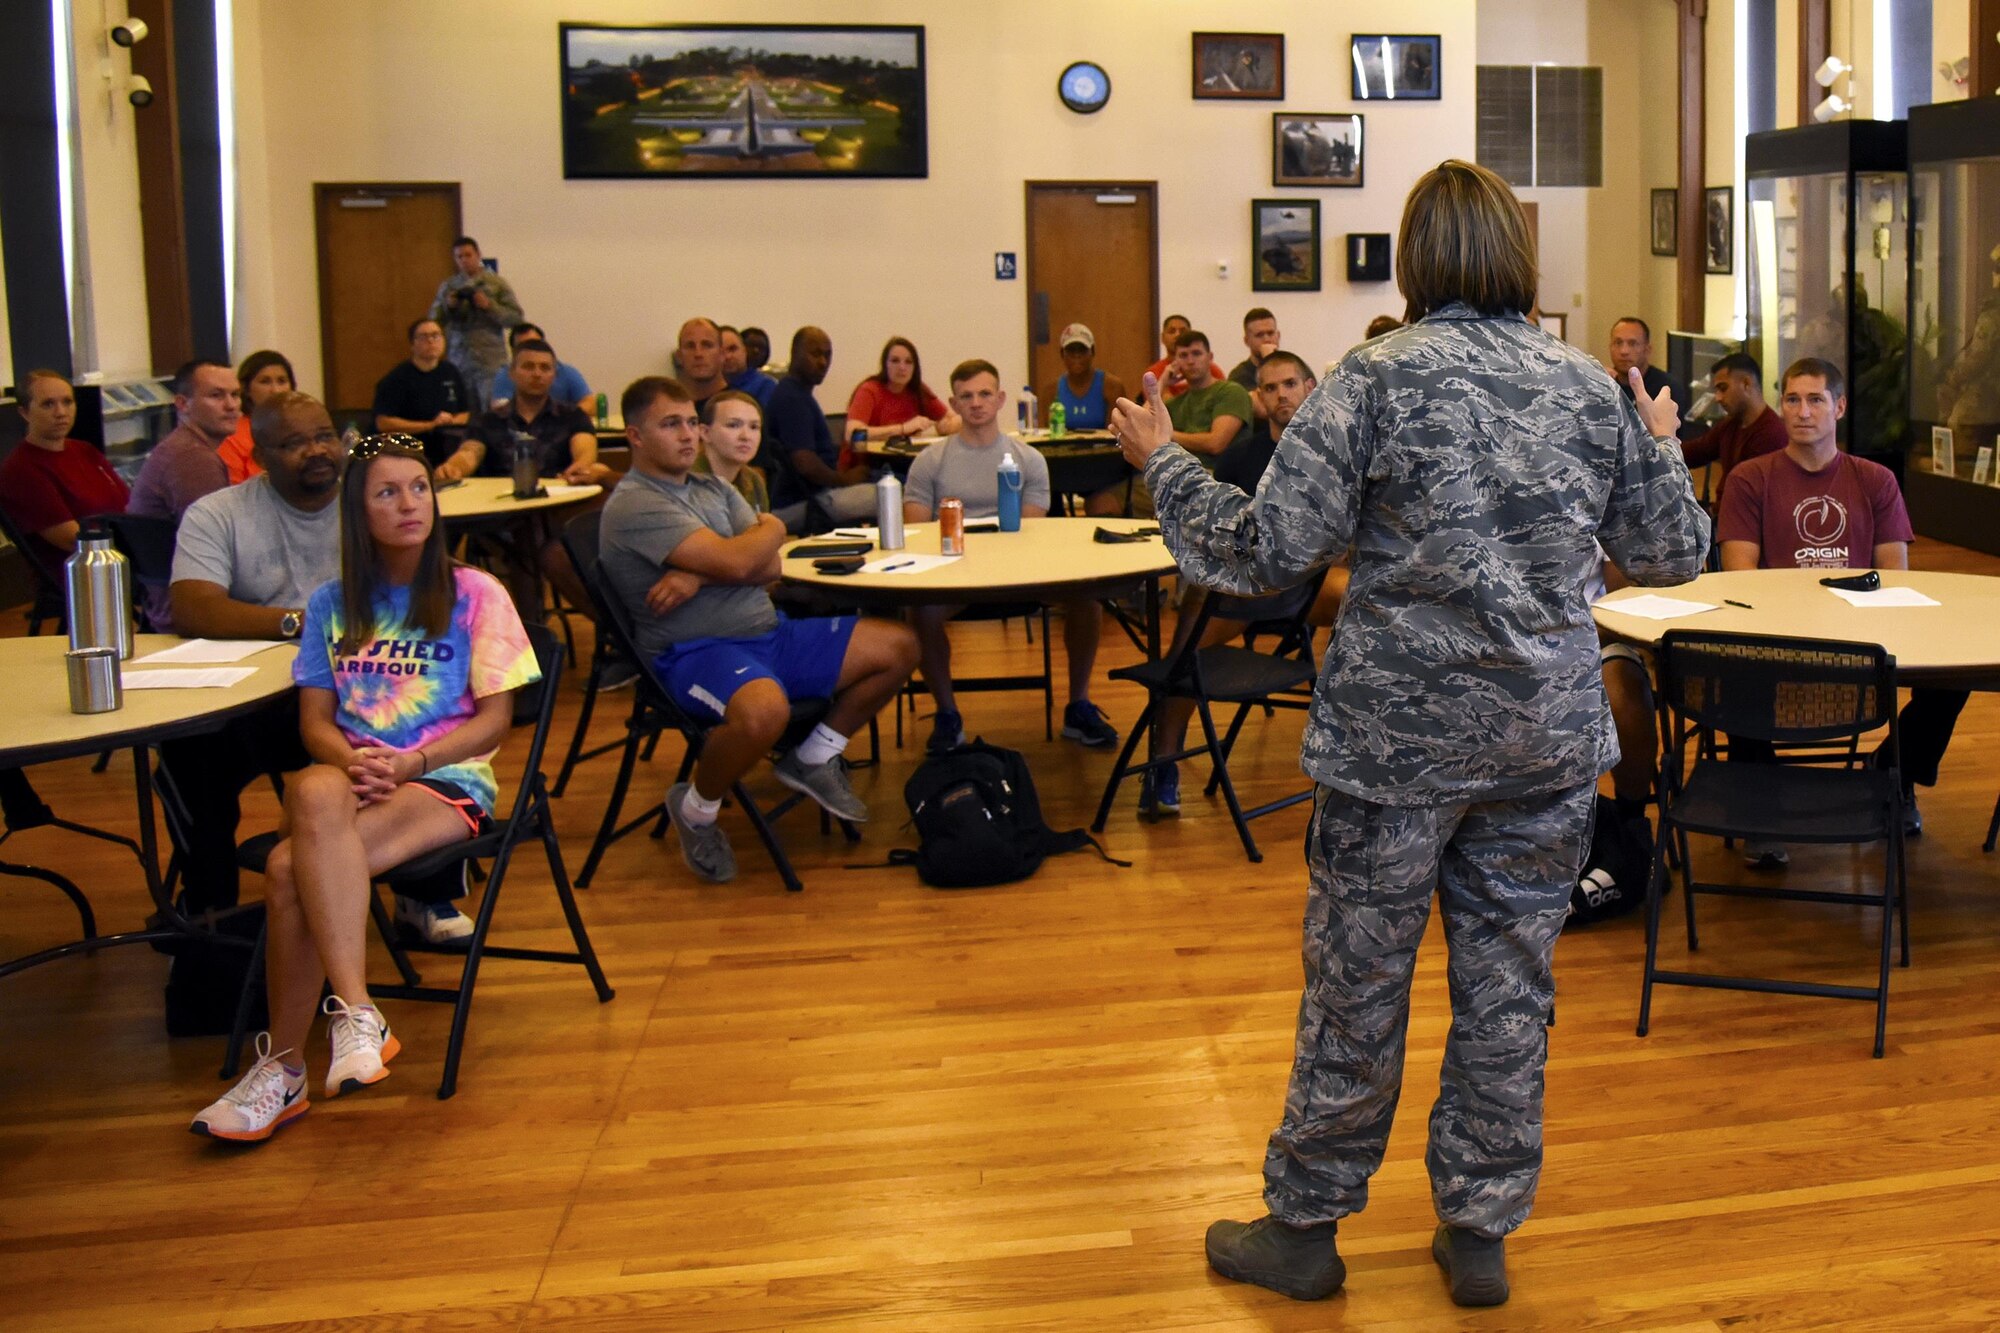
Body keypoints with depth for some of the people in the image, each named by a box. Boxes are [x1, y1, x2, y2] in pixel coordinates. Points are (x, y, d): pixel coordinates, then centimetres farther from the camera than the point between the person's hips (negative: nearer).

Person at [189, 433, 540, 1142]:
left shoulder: (474, 594, 4)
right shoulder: (333, 603, 15)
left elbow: (495, 717, 0)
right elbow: (315, 719, 11)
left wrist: (410, 763, -15)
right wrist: (351, 762, -12)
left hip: (447, 781, -3)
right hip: (349, 773, 3)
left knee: (294, 867, -31)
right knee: (316, 793, -36)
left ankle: (284, 1067, -25)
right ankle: (357, 1015, -36)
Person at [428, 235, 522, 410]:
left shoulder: (497, 284, 4)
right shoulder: (447, 287, 13)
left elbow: (516, 318, -2)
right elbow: (433, 321, 13)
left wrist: (489, 305, -14)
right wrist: (447, 306, -5)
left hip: (490, 362, -3)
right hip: (457, 361, 3)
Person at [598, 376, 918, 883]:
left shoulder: (715, 489, 16)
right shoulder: (633, 506, -12)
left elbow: (769, 567, 3)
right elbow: (735, 561, -21)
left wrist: (699, 576, -15)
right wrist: (771, 528, 2)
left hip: (769, 633, 9)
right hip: (694, 652, -9)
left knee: (898, 648, 2)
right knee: (764, 709, -42)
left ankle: (814, 759, 20)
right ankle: (695, 810, -9)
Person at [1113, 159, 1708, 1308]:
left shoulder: (1381, 377, -10)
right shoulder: (1592, 389, 4)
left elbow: (1266, 550, -13)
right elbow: (1673, 552, 13)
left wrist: (1164, 461, 2)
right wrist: (1663, 447, 31)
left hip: (1401, 736, -4)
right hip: (1549, 738, 4)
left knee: (1358, 985, 8)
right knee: (1511, 980, 12)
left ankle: (1305, 1225, 22)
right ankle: (1481, 1232, 25)